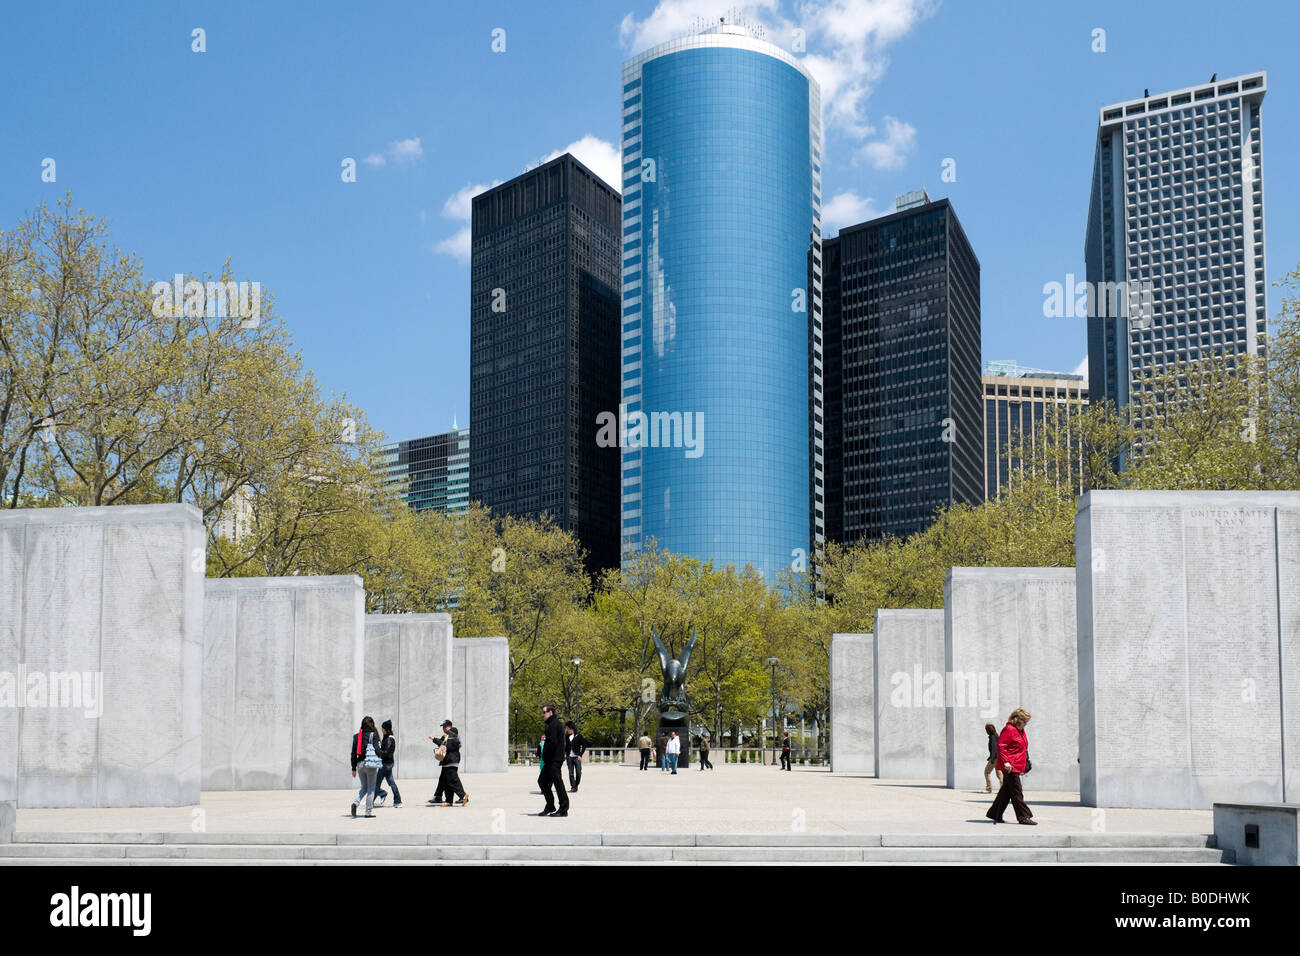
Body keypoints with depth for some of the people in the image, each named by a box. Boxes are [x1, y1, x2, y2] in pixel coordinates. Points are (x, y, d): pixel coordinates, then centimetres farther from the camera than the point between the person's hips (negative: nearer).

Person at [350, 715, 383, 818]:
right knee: (371, 788, 4)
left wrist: (354, 768, 13)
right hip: (371, 764, -5)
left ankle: (356, 802, -7)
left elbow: (353, 753, 9)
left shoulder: (356, 736, 8)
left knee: (364, 787, 17)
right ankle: (369, 811, 3)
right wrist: (380, 761, 4)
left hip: (360, 764, 5)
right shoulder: (373, 735, -7)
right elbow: (376, 749, -13)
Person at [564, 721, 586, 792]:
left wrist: (580, 755, -6)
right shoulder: (567, 736, 10)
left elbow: (584, 746, 0)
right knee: (571, 773, 0)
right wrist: (565, 753, 7)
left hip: (577, 757, -4)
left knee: (578, 772, -3)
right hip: (569, 757, 4)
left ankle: (576, 786, 13)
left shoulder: (578, 736, -3)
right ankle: (573, 787, 2)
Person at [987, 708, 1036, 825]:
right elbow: (1001, 746, -18)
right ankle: (1024, 817, -5)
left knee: (1006, 791, 14)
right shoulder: (1009, 730, -13)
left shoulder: (1020, 731, 18)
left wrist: (1025, 766, 27)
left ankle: (995, 814, 22)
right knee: (1016, 792, -6)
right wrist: (1006, 762, -24)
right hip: (1010, 767, -10)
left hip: (1017, 766, 10)